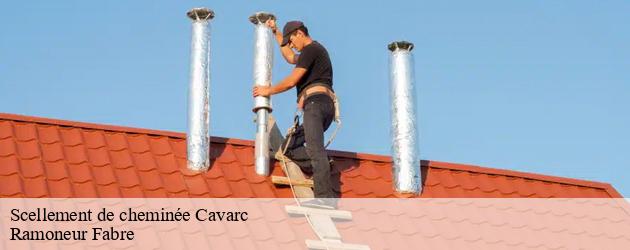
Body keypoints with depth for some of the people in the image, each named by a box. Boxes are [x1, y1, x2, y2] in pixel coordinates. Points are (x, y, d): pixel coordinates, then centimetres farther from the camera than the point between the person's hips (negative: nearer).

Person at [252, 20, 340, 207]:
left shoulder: (311, 49, 0)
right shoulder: (316, 51, 32)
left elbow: (291, 81, -5)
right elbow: (290, 58, 50)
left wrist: (268, 91, 10)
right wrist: (276, 32, 50)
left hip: (316, 102, -11)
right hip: (327, 107, 11)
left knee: (314, 148, -24)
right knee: (289, 148, 9)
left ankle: (324, 197, -37)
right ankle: (327, 175, -10)